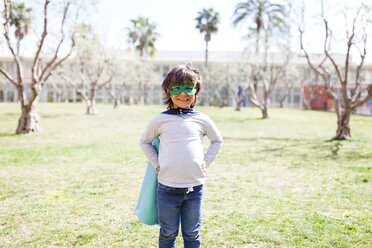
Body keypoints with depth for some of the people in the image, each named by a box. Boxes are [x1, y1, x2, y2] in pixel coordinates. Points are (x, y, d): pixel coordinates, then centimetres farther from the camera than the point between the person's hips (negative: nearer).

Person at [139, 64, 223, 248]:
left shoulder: (202, 120, 3)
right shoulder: (160, 120, -1)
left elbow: (217, 140, 19)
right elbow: (144, 141, 14)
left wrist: (206, 161, 7)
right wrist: (156, 163, 4)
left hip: (195, 187, 1)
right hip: (167, 188, -1)